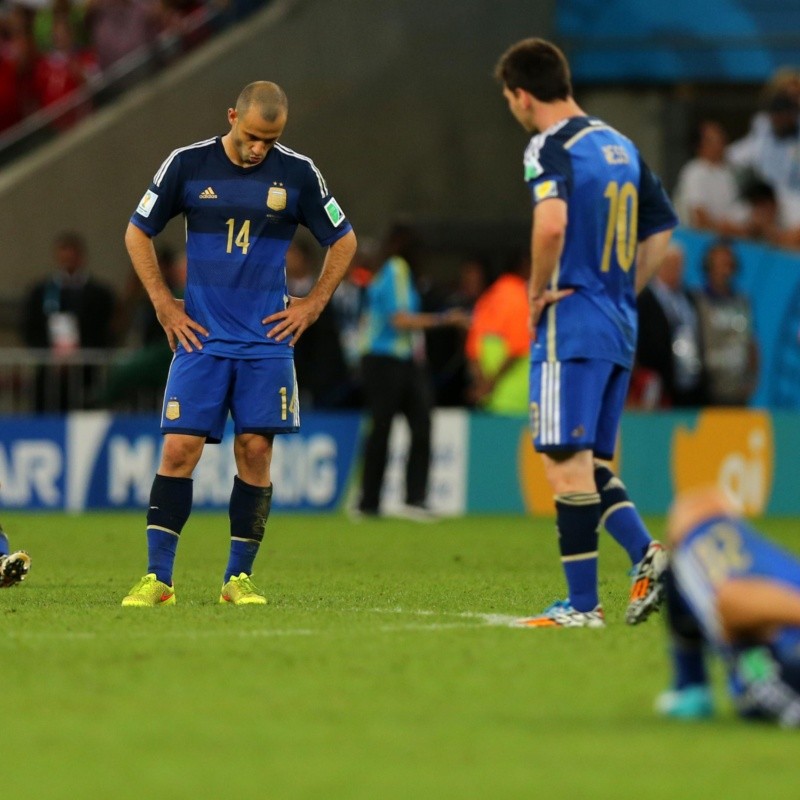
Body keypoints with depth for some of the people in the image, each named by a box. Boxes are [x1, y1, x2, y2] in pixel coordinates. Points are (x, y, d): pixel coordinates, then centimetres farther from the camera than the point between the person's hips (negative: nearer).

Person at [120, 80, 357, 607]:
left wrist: (312, 305, 8)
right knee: (179, 448, -9)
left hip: (267, 338, 1)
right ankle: (157, 578, -5)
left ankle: (240, 577, 6)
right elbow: (138, 232, 11)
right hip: (201, 337, -1)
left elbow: (343, 240, 14)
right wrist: (164, 304, 5)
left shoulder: (297, 173, 1)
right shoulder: (187, 165, -1)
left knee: (255, 450, -4)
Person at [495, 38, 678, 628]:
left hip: (571, 327, -8)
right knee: (593, 465, 14)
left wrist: (538, 291, -14)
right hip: (621, 328, 8)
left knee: (568, 465, -4)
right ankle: (647, 554, -6)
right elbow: (661, 231, 23)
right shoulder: (621, 146, 15)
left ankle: (582, 605, -4)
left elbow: (552, 224, -29)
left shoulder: (551, 147, -11)